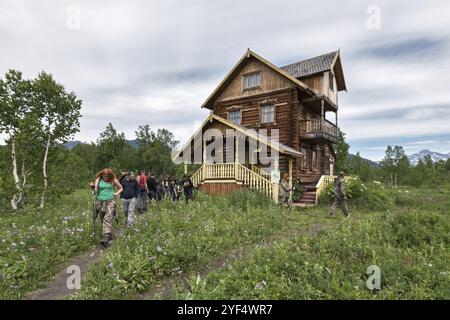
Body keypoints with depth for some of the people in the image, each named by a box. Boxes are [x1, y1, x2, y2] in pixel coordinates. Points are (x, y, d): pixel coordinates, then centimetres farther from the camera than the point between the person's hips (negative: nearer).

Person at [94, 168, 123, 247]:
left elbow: (121, 188, 16)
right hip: (99, 202, 3)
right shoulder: (98, 179, 5)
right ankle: (110, 236, 21)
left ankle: (106, 238, -25)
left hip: (110, 201, -3)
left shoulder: (113, 180, 3)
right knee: (103, 219, 6)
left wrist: (116, 193, 0)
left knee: (108, 219, -17)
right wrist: (93, 186, -12)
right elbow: (96, 191, 6)